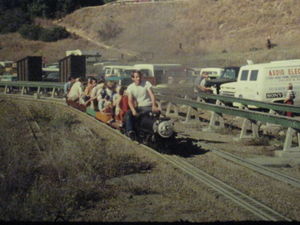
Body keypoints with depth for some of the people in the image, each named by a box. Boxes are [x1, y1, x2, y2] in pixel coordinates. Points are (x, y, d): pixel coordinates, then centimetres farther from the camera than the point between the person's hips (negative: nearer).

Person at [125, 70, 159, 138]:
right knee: (128, 114, -24)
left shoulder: (146, 83, -2)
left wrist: (154, 106, -32)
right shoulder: (130, 87, 5)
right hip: (138, 107, 3)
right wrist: (133, 110, -24)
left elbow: (152, 95, -13)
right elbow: (130, 101, -5)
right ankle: (129, 131, -31)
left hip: (148, 106, -3)